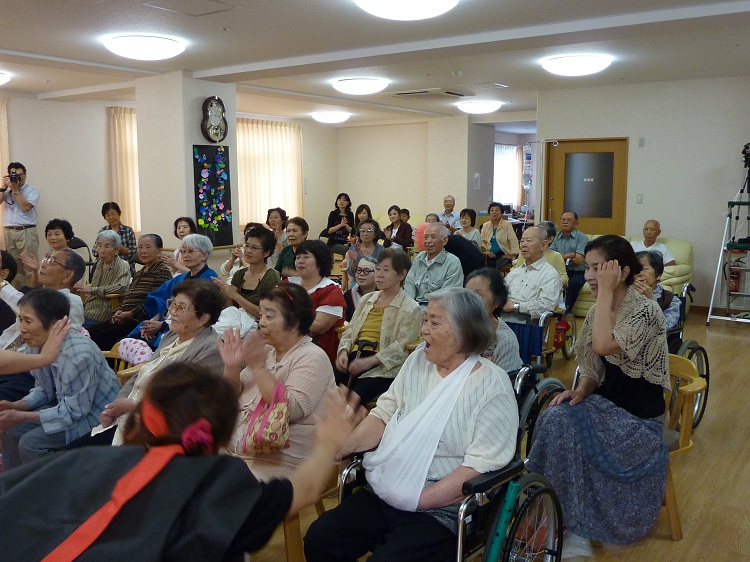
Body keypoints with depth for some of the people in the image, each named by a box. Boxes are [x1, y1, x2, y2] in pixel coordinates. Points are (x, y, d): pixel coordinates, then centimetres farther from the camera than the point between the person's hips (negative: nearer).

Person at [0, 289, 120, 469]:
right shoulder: (43, 345, -7)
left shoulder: (79, 355, -32)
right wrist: (15, 406, -9)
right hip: (68, 405, 9)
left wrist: (21, 416, -21)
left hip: (97, 415, -9)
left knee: (31, 442, -18)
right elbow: (44, 391, 10)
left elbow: (75, 412, -25)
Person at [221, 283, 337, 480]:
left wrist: (258, 367, -24)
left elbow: (291, 409, -24)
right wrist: (231, 367, -6)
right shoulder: (267, 352, 12)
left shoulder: (312, 358, -10)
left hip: (278, 465, -7)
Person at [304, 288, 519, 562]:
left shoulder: (492, 386, -13)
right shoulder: (418, 360, 7)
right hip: (383, 494, 6)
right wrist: (340, 446, -9)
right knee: (318, 540, -7)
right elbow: (384, 415, 8)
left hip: (441, 508, -6)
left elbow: (481, 467, -18)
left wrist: (417, 501, -20)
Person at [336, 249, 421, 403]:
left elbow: (401, 347, -8)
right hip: (354, 358, 5)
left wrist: (369, 361, -18)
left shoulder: (411, 309, 1)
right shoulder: (366, 299, 22)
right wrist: (343, 351, 0)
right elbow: (350, 330, 21)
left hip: (384, 368, -5)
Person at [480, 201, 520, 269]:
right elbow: (482, 241, 9)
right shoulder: (485, 225, 14)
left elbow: (513, 241, -5)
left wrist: (513, 255, -16)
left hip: (503, 254, -2)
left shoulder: (507, 225, 3)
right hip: (490, 255, 2)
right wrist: (487, 251, -8)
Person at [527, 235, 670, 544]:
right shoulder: (597, 311, 4)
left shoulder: (646, 311, -17)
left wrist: (606, 290, -26)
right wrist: (580, 391, -11)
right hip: (605, 404, 6)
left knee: (561, 426, -23)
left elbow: (603, 346, -34)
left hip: (638, 417, -6)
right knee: (555, 418, -21)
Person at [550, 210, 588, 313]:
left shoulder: (582, 238, -2)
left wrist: (560, 257, -4)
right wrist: (570, 255, -12)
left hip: (578, 272, -3)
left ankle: (566, 310, -21)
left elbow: (578, 260, -13)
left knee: (574, 283, -35)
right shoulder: (557, 237, 13)